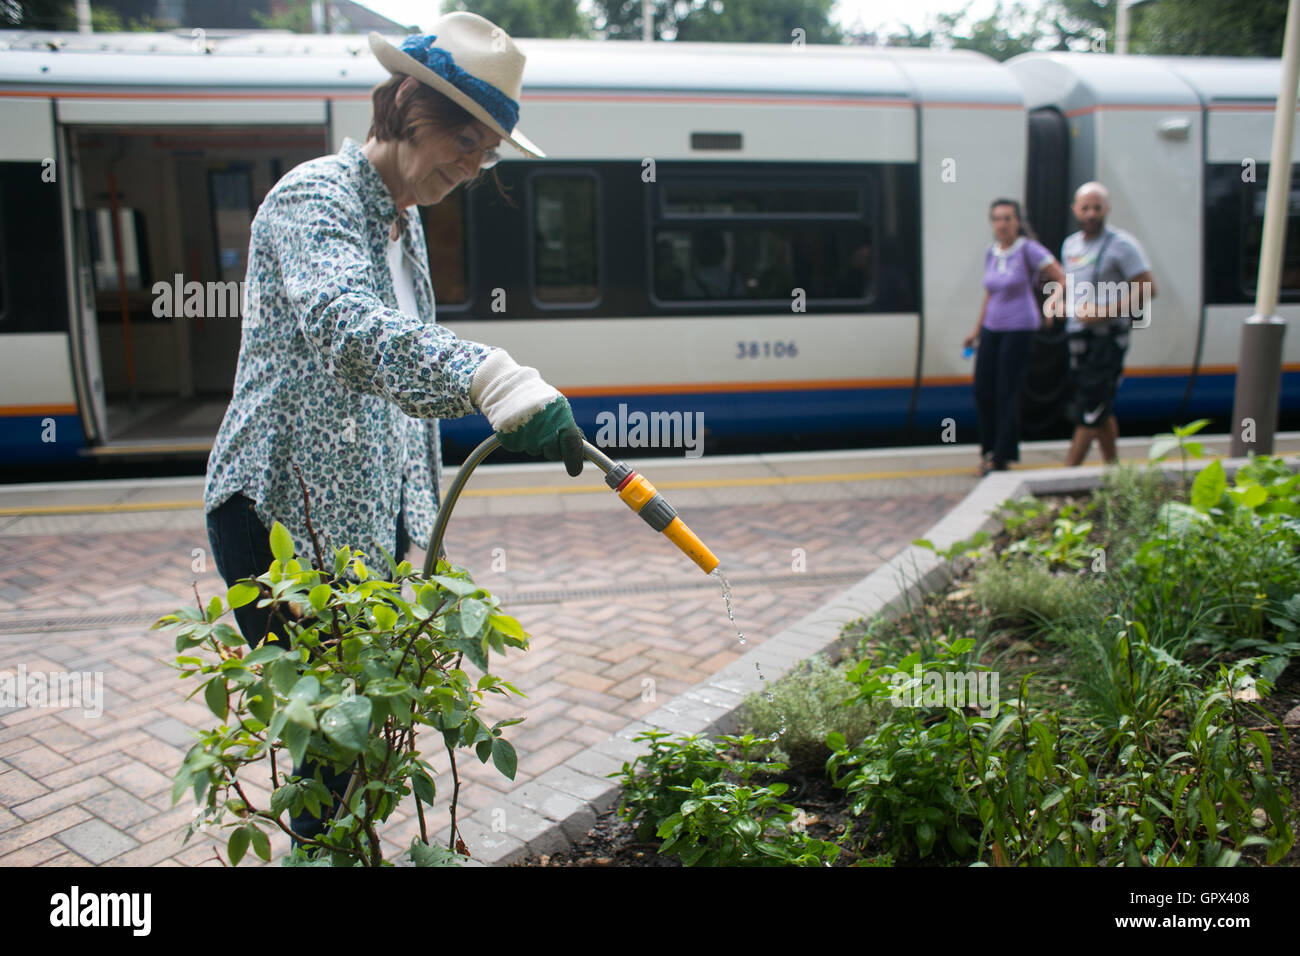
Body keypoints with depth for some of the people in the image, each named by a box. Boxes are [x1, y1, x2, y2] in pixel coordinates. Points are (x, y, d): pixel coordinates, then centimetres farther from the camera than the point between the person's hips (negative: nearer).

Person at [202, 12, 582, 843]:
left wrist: (420, 522, 21)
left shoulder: (404, 220, 13)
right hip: (287, 517, -8)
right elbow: (349, 323, -37)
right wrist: (499, 381, -52)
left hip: (368, 516, 8)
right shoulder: (314, 198, -14)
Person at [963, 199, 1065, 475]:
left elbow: (1063, 279, -10)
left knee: (1006, 393, -2)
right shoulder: (991, 252, 10)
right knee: (982, 390, 5)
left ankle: (1001, 458, 7)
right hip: (992, 329, 6)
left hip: (1020, 330, -6)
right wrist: (977, 329, 22)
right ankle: (989, 449, 22)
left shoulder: (1028, 249, -8)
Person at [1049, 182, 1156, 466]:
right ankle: (1112, 466, 27)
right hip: (1077, 335, 7)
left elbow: (1147, 290, -14)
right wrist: (1057, 296, 6)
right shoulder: (1070, 244, 12)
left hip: (1107, 336, -7)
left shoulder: (1121, 245, -9)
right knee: (1101, 410, 15)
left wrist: (1104, 312, -21)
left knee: (1088, 411, -8)